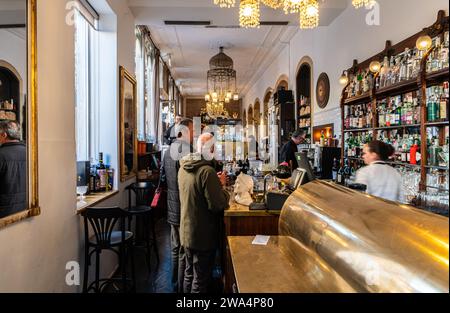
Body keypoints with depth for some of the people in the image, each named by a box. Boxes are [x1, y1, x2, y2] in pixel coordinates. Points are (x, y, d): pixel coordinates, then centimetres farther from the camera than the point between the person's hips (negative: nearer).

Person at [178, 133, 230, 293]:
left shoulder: (183, 168, 2)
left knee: (189, 273, 24)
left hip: (187, 232, 9)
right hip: (203, 235, -8)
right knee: (201, 279, 7)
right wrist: (224, 190, -6)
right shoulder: (207, 171, -24)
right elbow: (218, 204, -24)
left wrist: (217, 183, 7)